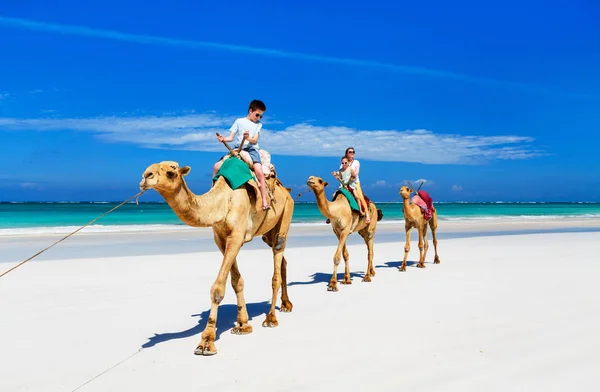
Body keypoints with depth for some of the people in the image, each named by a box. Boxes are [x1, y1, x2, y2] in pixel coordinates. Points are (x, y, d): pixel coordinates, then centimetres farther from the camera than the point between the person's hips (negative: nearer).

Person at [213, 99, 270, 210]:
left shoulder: (258, 124, 10)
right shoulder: (239, 121, 10)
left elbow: (255, 140, -2)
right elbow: (231, 137, 6)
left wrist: (248, 138, -25)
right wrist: (223, 139, -16)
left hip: (251, 149, -2)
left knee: (260, 172, -26)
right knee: (217, 166, -11)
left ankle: (265, 202, -25)